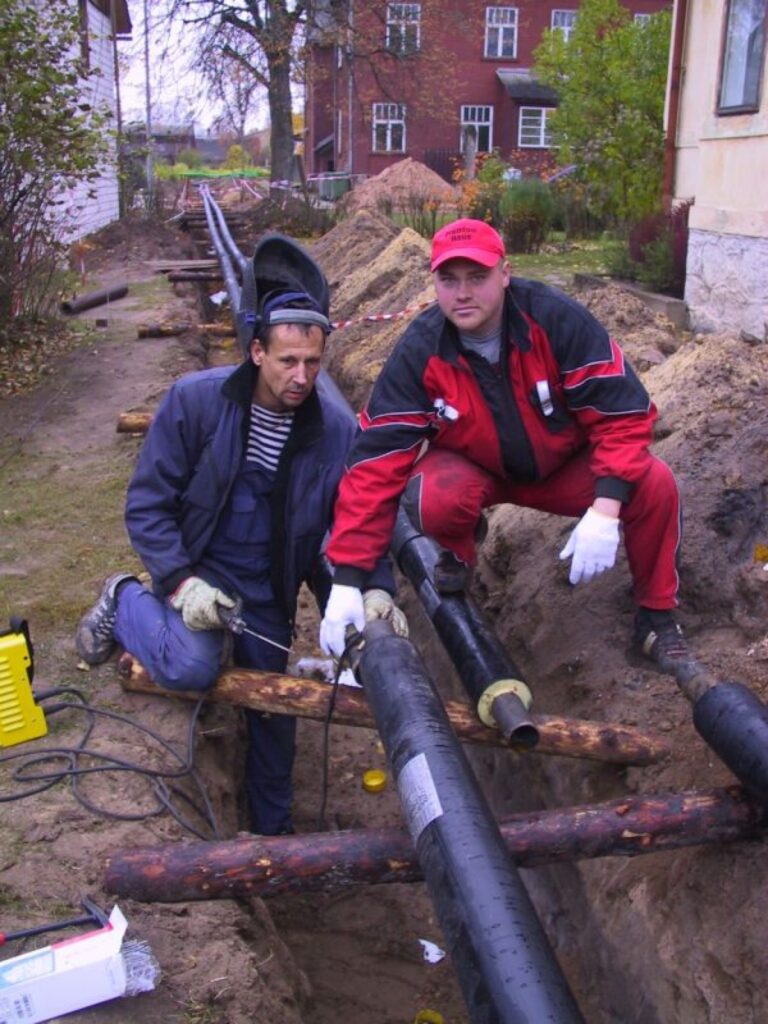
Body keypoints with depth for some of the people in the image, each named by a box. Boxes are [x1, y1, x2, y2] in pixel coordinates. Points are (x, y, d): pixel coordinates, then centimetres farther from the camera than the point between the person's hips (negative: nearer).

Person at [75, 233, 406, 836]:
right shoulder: (195, 400, -18)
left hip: (268, 592, 3)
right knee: (193, 666, -29)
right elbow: (147, 503, -14)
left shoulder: (338, 431, -13)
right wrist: (182, 583, -24)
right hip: (195, 567, -3)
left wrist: (376, 589, -24)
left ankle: (273, 829, 38)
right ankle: (124, 604, 5)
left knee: (272, 708, 12)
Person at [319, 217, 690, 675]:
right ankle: (461, 547, 6)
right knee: (431, 499, -33)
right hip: (474, 469, 0)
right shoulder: (419, 351, -21)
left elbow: (623, 411, -23)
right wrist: (348, 579, -28)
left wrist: (605, 511, -35)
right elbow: (377, 458, -23)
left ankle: (657, 614, 3)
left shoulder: (557, 319, -25)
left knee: (654, 485, -25)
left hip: (566, 465, 0)